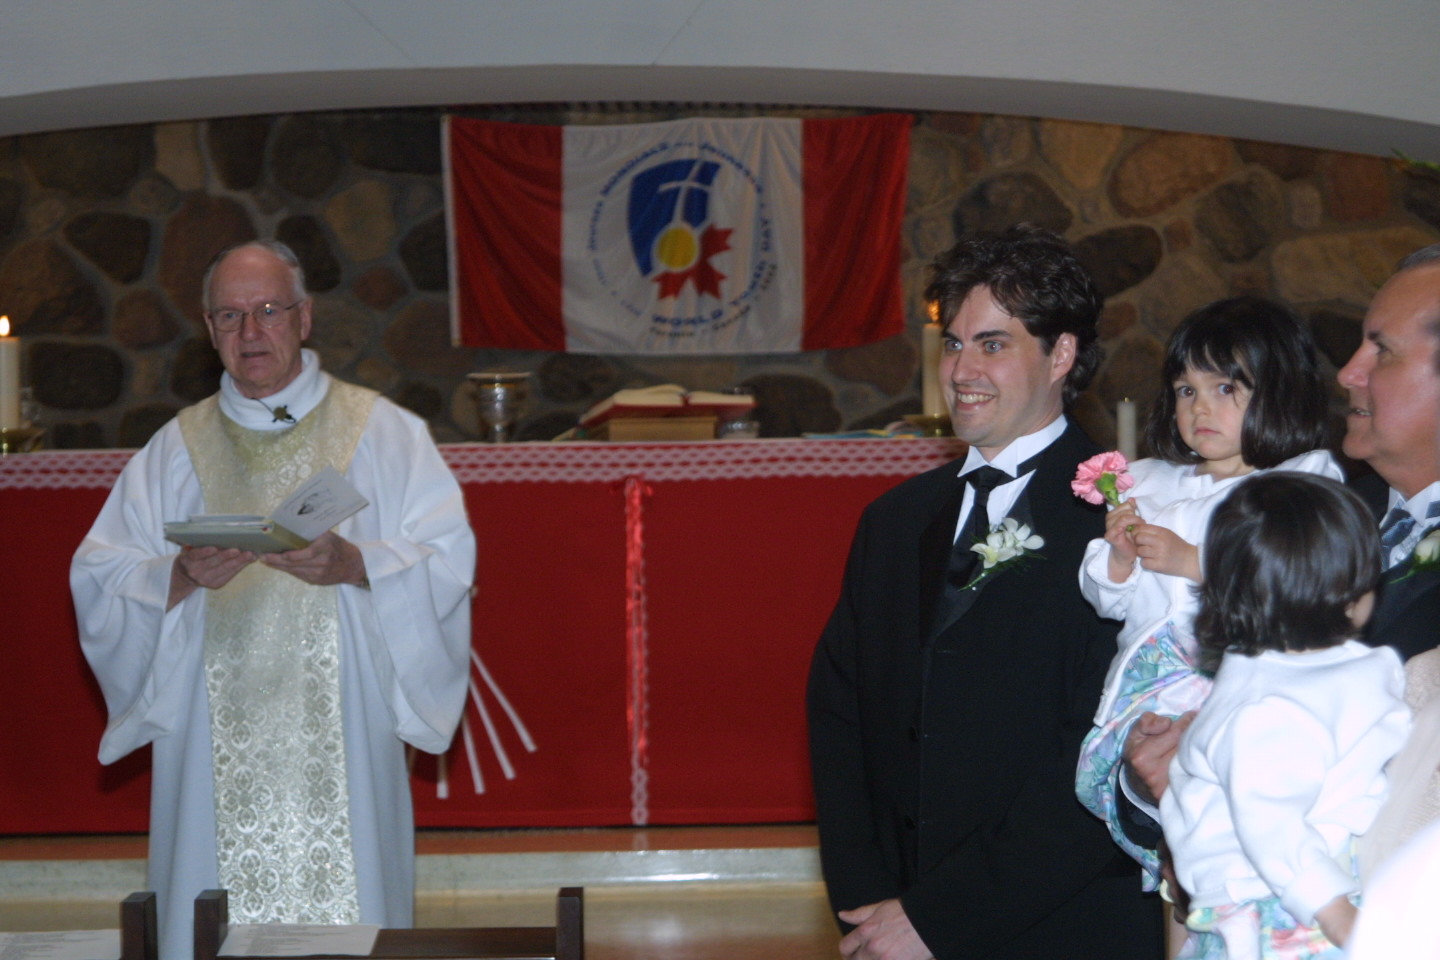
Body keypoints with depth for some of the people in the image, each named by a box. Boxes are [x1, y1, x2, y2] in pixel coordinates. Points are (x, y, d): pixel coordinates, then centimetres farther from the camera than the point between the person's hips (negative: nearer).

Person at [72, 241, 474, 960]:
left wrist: (352, 564, -18)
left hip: (341, 734, -1)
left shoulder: (382, 432, 7)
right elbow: (99, 576, 6)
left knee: (344, 898, -5)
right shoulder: (176, 449, 12)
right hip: (218, 735, 2)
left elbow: (448, 556, -2)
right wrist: (181, 576, -13)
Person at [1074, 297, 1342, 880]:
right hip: (1147, 674, 5)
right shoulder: (1149, 481, 22)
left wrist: (1192, 562, -10)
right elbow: (1110, 601, 21)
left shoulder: (1308, 480, 5)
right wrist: (1118, 558, 0)